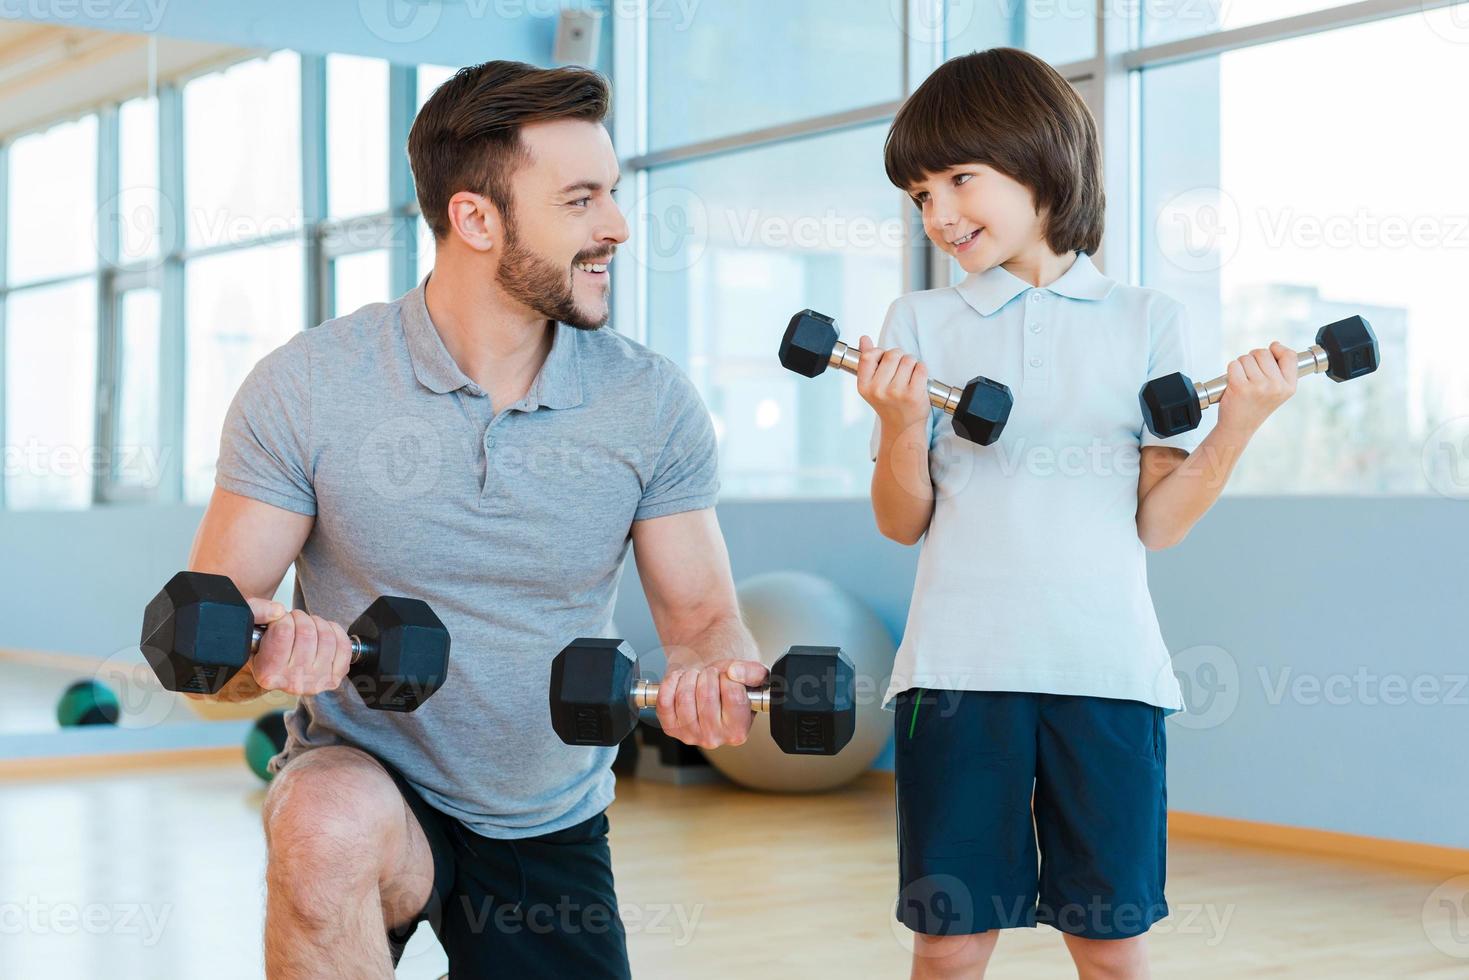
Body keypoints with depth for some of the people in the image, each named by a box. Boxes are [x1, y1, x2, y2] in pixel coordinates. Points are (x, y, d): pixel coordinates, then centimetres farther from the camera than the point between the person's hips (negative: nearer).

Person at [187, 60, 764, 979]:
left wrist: (713, 672, -28)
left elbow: (702, 613, -3)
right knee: (333, 826, -37)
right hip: (362, 792, -3)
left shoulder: (653, 402, -7)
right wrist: (266, 648, -34)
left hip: (552, 828, 3)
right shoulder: (306, 388, -13)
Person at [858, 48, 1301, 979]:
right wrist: (902, 426, -11)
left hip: (1108, 668, 0)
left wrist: (1237, 424, -9)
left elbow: (1157, 521, 4)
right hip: (961, 666, 0)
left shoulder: (1147, 320, 7)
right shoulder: (918, 325, 9)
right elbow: (904, 522, 7)